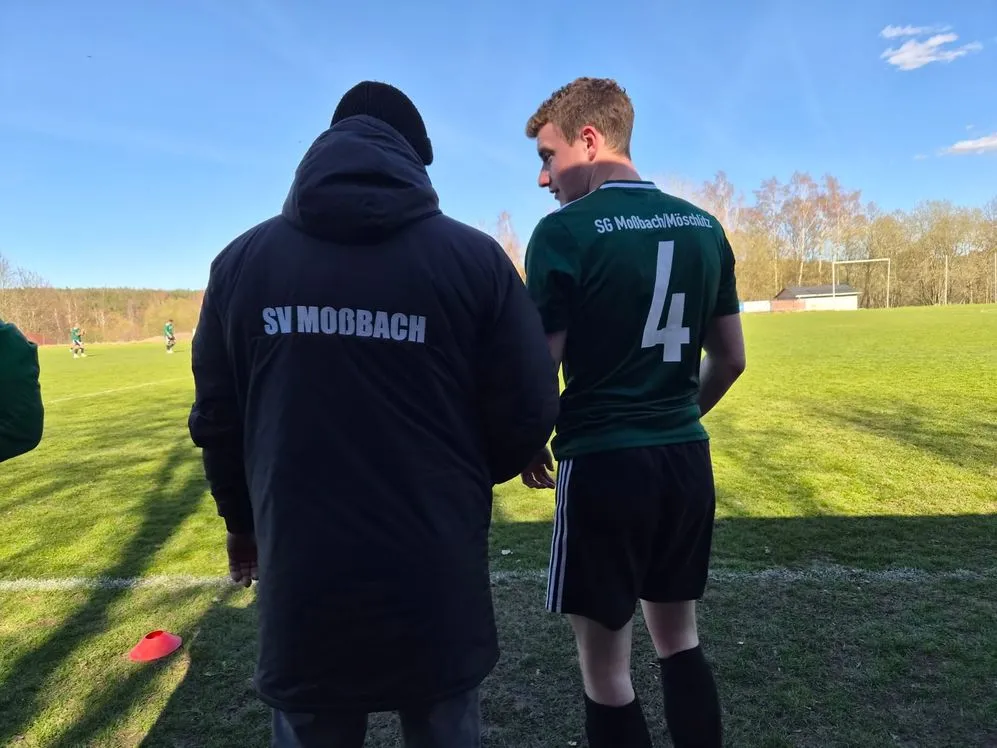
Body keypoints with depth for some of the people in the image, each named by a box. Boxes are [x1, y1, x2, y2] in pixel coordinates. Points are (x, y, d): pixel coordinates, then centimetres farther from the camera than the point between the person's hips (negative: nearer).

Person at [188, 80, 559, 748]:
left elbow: (216, 421, 5)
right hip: (437, 591, -1)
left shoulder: (241, 259, 0)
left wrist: (244, 524, 22)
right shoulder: (476, 257, -7)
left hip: (302, 592, 2)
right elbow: (527, 417, -7)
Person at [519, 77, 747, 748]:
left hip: (604, 466, -6)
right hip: (689, 462, 7)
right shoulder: (706, 228, 6)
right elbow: (730, 359, 10)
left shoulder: (566, 231, -12)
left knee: (606, 670, 10)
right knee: (680, 640, 23)